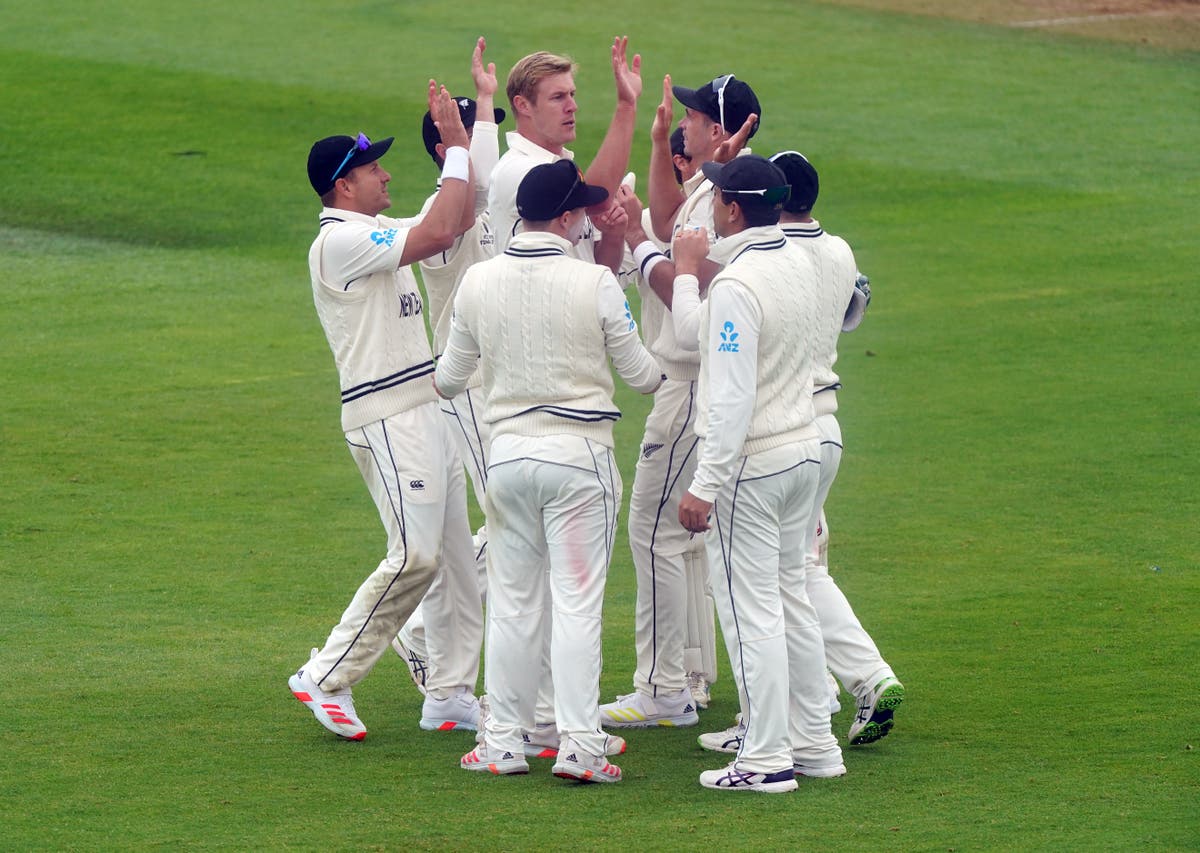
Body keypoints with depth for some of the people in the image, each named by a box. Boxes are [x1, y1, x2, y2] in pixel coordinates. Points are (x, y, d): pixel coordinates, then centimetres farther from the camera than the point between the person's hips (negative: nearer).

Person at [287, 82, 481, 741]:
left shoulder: (377, 235, 16)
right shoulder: (339, 241, -14)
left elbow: (457, 219, 21)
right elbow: (438, 232, -23)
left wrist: (459, 142, 11)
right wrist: (458, 149, -16)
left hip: (426, 409, 10)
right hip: (387, 418, -10)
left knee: (455, 556, 9)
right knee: (415, 556, -15)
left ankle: (451, 694, 14)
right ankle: (327, 677, -8)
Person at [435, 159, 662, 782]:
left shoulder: (478, 281, 0)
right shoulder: (596, 284, -12)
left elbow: (449, 378, 13)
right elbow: (644, 375, -4)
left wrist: (439, 385, 37)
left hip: (507, 451, 4)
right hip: (579, 451, -4)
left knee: (511, 604, 11)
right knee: (576, 602, -2)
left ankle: (503, 741, 13)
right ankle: (580, 745, -5)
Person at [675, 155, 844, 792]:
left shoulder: (734, 285, -21)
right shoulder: (798, 263, 6)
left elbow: (732, 398, -24)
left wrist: (705, 486, -22)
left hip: (750, 464, -9)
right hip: (805, 452, 9)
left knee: (751, 612, -3)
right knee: (790, 601, 17)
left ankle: (766, 758, -1)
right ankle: (815, 744, 22)